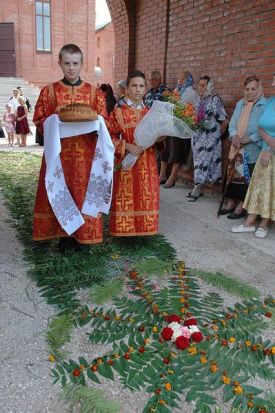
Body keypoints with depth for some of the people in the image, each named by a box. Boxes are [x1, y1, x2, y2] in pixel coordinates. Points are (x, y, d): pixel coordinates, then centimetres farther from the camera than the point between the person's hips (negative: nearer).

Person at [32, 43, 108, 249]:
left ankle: (82, 234, 16)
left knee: (83, 192, 3)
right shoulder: (48, 91, 6)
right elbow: (38, 121, 6)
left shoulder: (94, 92, 6)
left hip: (85, 153, 0)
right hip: (58, 152, 0)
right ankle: (63, 235, 15)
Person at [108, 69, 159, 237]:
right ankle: (124, 228, 10)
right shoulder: (118, 113, 0)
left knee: (146, 197, 6)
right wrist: (127, 146, -16)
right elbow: (110, 137, -4)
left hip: (147, 163, 4)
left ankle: (144, 227, 19)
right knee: (126, 197, -2)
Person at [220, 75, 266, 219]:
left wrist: (248, 139, -17)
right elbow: (232, 123, 9)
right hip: (237, 148, 5)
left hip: (253, 150, -5)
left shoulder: (266, 106, -8)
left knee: (247, 177, 2)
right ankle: (231, 203, 23)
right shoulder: (240, 104, 11)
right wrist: (234, 137, -10)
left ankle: (241, 207, 13)